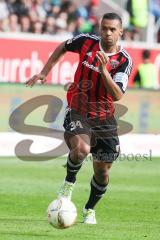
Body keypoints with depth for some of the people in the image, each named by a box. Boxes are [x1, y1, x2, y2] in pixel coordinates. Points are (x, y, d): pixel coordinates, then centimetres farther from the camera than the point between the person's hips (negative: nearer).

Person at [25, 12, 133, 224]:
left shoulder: (124, 60, -11)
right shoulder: (86, 42, -7)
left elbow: (117, 95, -23)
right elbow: (63, 47, 16)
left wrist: (104, 71, -35)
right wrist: (45, 71, 12)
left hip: (104, 119, 1)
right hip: (78, 112, -1)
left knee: (102, 171, 7)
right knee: (81, 148, -33)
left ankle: (89, 210, 33)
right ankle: (69, 182, -3)